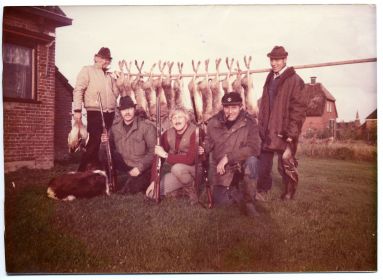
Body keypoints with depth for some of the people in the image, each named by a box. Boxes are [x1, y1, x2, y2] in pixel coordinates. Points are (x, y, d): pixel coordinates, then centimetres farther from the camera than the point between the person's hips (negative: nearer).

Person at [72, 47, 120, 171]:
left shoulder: (109, 75, 22)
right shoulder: (87, 70, 3)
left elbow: (116, 93, 27)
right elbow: (78, 90, -6)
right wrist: (77, 110, -15)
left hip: (110, 114, 6)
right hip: (95, 113, -6)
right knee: (94, 142, -10)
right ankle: (82, 171, 0)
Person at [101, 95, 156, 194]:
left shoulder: (147, 126, -14)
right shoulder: (115, 127, 2)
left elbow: (153, 151, -17)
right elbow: (111, 149, 6)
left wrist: (139, 167, -23)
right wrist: (106, 142, -16)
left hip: (144, 168, -4)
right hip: (125, 166, 4)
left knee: (131, 189, -23)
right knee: (104, 155, -17)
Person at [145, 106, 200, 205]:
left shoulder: (194, 132, -21)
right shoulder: (168, 134, -5)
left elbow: (190, 159, -31)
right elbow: (157, 156, -3)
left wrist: (165, 155, -25)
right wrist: (154, 181, -11)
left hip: (193, 169, -5)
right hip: (173, 171, 5)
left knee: (177, 168, -37)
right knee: (152, 193, -6)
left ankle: (192, 190, -8)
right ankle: (184, 185, 11)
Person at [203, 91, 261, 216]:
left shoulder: (249, 122, -15)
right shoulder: (214, 122, -6)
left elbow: (254, 148, -25)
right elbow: (209, 142, 7)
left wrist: (227, 158, -28)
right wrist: (203, 148, -18)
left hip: (242, 166, -2)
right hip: (222, 170, 2)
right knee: (220, 200, -3)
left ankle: (248, 199, -13)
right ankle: (234, 191, 32)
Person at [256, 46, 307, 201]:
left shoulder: (294, 80, -8)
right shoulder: (270, 79, 13)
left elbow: (299, 109, -13)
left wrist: (291, 134, -17)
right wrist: (262, 127, 11)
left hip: (284, 132, -6)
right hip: (267, 131, 6)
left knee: (286, 165, 5)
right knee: (264, 162, 10)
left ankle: (288, 196, 22)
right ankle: (261, 191, 25)